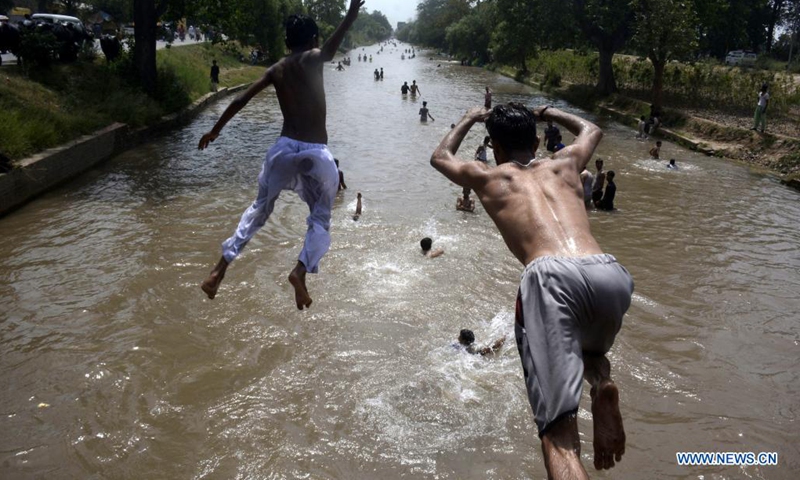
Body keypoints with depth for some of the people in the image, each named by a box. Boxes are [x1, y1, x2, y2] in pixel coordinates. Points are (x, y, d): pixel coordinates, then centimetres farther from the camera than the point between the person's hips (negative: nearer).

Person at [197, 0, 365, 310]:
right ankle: (301, 269, -13)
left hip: (284, 147, 4)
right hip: (317, 153, -4)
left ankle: (221, 267, 16)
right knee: (321, 219, 11)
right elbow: (331, 48, -20)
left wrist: (214, 131, 19)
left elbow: (241, 101, 11)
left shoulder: (276, 70, 10)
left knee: (260, 208, 20)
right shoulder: (313, 59, 1)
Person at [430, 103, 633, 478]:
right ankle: (602, 383, 5)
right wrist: (547, 113, 68)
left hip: (551, 275, -4)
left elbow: (440, 157, 49)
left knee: (559, 432, -9)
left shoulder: (486, 177, 27)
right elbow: (591, 131, 57)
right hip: (610, 274, 4)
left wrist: (470, 119, 62)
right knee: (588, 348, 38)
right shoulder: (563, 165, 33)